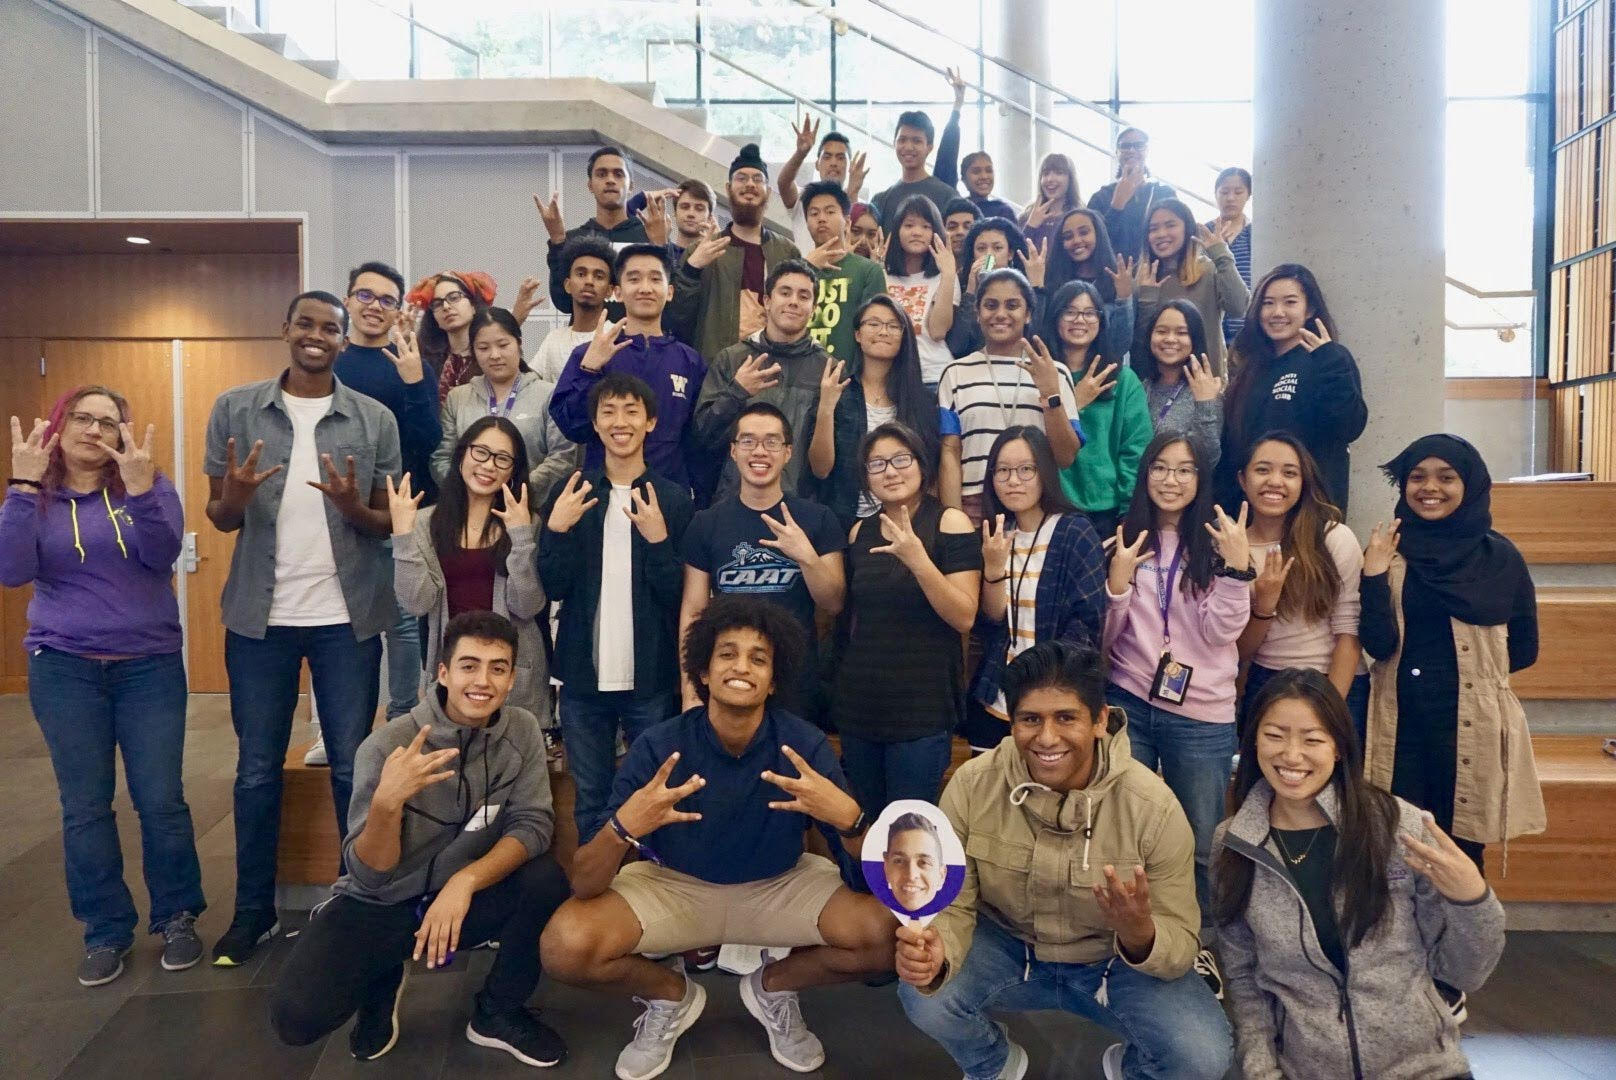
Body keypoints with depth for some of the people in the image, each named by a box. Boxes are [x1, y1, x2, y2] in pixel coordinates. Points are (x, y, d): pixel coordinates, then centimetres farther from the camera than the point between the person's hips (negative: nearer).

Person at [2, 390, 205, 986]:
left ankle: (177, 918, 18)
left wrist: (139, 487, -27)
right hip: (65, 669, 1)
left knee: (161, 801, 1)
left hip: (150, 666, -1)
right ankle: (106, 929, 21)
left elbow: (162, 556, -14)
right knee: (84, 806, 7)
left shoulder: (148, 485, 1)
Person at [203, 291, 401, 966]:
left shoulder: (376, 419, 1)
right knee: (257, 770, 11)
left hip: (348, 617, -1)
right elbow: (218, 518, 6)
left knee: (352, 766, 7)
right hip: (260, 616, 1)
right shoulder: (234, 410, 3)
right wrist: (235, 498, -18)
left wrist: (355, 508, -20)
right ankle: (253, 911, 26)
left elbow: (390, 523, 2)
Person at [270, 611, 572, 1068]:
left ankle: (497, 1012, 1)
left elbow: (533, 824, -16)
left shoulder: (522, 730, -10)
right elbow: (370, 875, -19)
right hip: (378, 904, -2)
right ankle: (385, 977, 11)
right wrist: (387, 801, -39)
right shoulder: (387, 744, -20)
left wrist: (465, 881, -33)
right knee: (296, 1017, -25)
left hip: (465, 895, 2)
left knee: (547, 879, -26)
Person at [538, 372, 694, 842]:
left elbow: (680, 595, -4)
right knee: (589, 802, 13)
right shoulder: (570, 493, 4)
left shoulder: (673, 498, -1)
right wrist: (556, 530, -14)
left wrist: (657, 538, -19)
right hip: (584, 677, 2)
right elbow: (553, 587, 0)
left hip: (651, 679, -1)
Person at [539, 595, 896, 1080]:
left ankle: (774, 988, 8)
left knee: (889, 933, -24)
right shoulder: (658, 747, -21)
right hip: (673, 884, 0)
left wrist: (849, 819, -42)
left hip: (779, 886, 1)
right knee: (565, 946, -26)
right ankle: (670, 995, 8)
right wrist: (624, 827, -46)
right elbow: (584, 888, -24)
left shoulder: (805, 745, -19)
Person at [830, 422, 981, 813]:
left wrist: (916, 558, -26)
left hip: (923, 706, -5)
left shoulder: (949, 523, -7)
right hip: (859, 701, 5)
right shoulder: (861, 532, 8)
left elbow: (965, 618, -16)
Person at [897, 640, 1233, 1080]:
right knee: (923, 996, -25)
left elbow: (1180, 949, -18)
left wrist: (1140, 934, -43)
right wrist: (936, 953, -39)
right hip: (1006, 948, 1)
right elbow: (953, 906, -15)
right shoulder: (971, 786, -20)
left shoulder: (1154, 808, -23)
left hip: (1115, 961, 0)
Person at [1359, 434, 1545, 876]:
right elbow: (1379, 646, -9)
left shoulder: (1500, 556, 0)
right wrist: (1375, 574, -17)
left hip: (1472, 727, 0)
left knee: (1462, 851, 9)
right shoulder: (1388, 553, 0)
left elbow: (1523, 650, 7)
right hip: (1400, 724, 0)